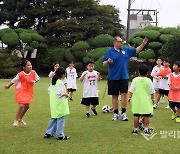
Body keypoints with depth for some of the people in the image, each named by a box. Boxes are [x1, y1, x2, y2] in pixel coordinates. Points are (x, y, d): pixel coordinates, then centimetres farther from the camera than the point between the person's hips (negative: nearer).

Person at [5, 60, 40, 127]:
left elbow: (37, 78, 5)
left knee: (27, 106, 13)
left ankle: (20, 119, 35)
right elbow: (14, 80, -9)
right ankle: (16, 120, 2)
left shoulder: (33, 72, -11)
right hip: (21, 91, -6)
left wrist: (34, 81, -18)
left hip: (28, 91, 6)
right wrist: (8, 86, 6)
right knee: (21, 105, -15)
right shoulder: (20, 74, -23)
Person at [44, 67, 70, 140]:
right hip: (60, 105, -9)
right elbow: (59, 93, -23)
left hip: (54, 104, 9)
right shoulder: (60, 83, -17)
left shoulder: (54, 82, 11)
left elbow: (49, 90, 18)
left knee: (54, 118, 18)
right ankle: (60, 135, 0)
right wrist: (66, 94, -9)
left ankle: (49, 133, 21)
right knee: (61, 119, -3)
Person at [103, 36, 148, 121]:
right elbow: (104, 64, -3)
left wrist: (143, 44, 2)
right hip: (113, 78, -2)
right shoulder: (109, 51, -3)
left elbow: (137, 50, 14)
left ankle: (123, 113, 5)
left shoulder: (126, 50, 7)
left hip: (124, 77, 2)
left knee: (124, 94, -2)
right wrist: (108, 61, -24)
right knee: (114, 96, 5)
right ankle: (116, 114, 15)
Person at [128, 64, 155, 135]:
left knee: (136, 115, 5)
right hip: (146, 101, -1)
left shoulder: (135, 80, -3)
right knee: (146, 116, 4)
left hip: (137, 101, 1)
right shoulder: (149, 81, -4)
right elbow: (152, 92, 2)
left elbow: (131, 90, -3)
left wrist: (129, 97, 8)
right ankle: (146, 129, 5)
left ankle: (135, 130, 12)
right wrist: (152, 98, 16)